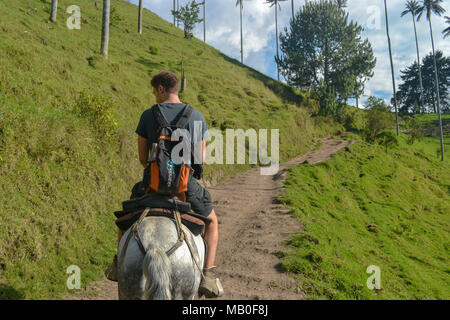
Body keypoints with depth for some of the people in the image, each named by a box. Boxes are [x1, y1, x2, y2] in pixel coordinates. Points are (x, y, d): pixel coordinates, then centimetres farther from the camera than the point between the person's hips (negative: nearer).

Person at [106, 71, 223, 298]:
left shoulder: (148, 115, 0)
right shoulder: (197, 117, 4)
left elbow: (142, 158, 4)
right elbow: (201, 159, 7)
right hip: (188, 186, 0)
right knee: (211, 222, 25)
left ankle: (119, 264, 38)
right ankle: (208, 274, 11)